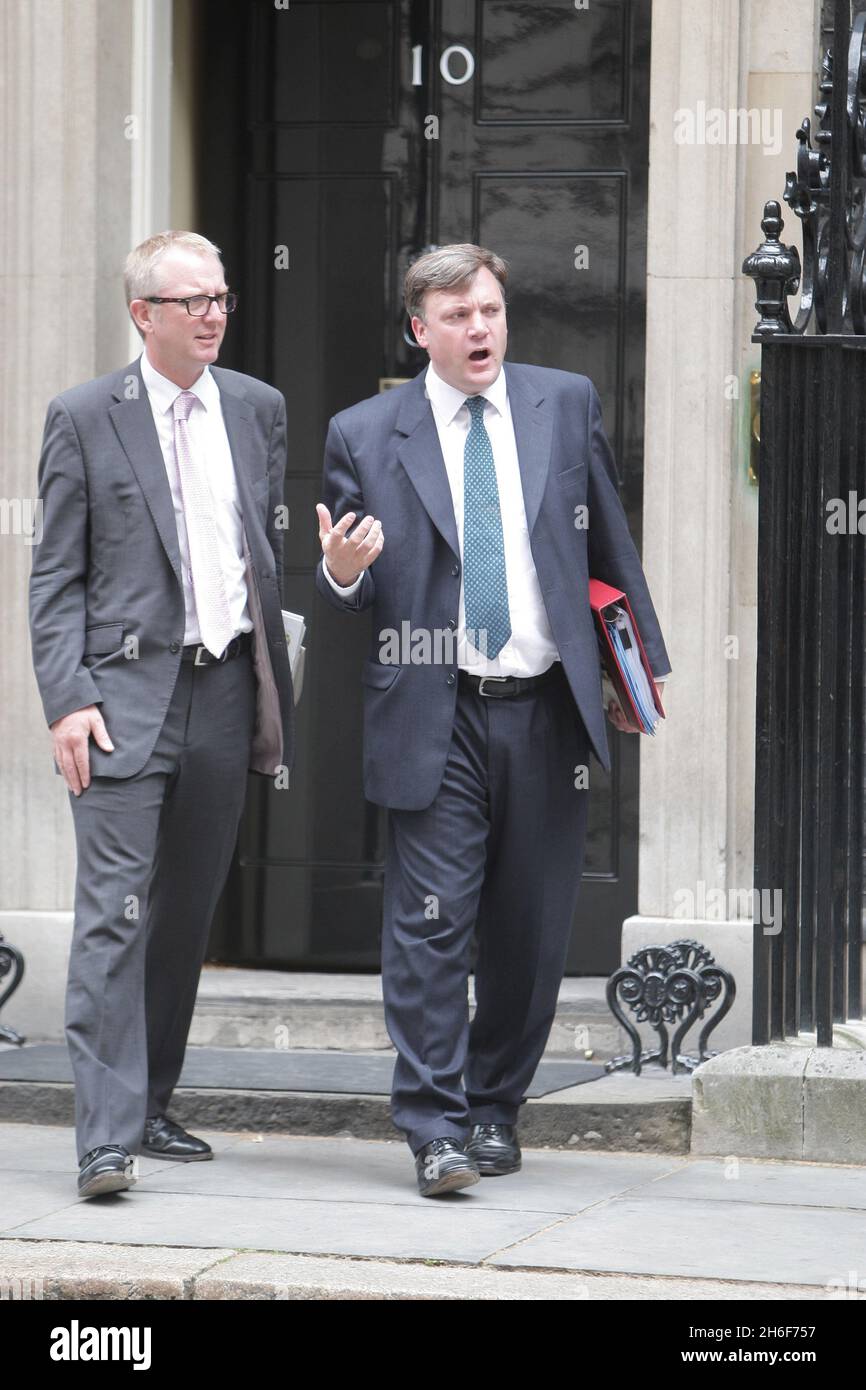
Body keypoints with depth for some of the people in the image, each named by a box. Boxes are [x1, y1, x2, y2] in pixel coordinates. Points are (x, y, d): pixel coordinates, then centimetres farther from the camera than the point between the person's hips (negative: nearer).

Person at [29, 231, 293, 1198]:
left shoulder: (258, 409, 12)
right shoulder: (85, 418, 0)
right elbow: (56, 580, -1)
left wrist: (276, 689, 12)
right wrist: (66, 701, -11)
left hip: (227, 690, 5)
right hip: (127, 691, -4)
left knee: (187, 915, 10)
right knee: (116, 910, -12)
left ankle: (150, 1108, 21)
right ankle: (107, 1137, -15)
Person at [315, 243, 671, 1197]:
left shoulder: (566, 404, 8)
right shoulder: (364, 436, 2)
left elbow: (610, 546, 15)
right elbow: (345, 591, 7)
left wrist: (645, 660, 16)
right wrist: (340, 572, -16)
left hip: (546, 713, 2)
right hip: (434, 717, -2)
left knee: (532, 929, 7)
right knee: (430, 922, -8)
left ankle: (495, 1109, 23)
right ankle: (436, 1130, -6)